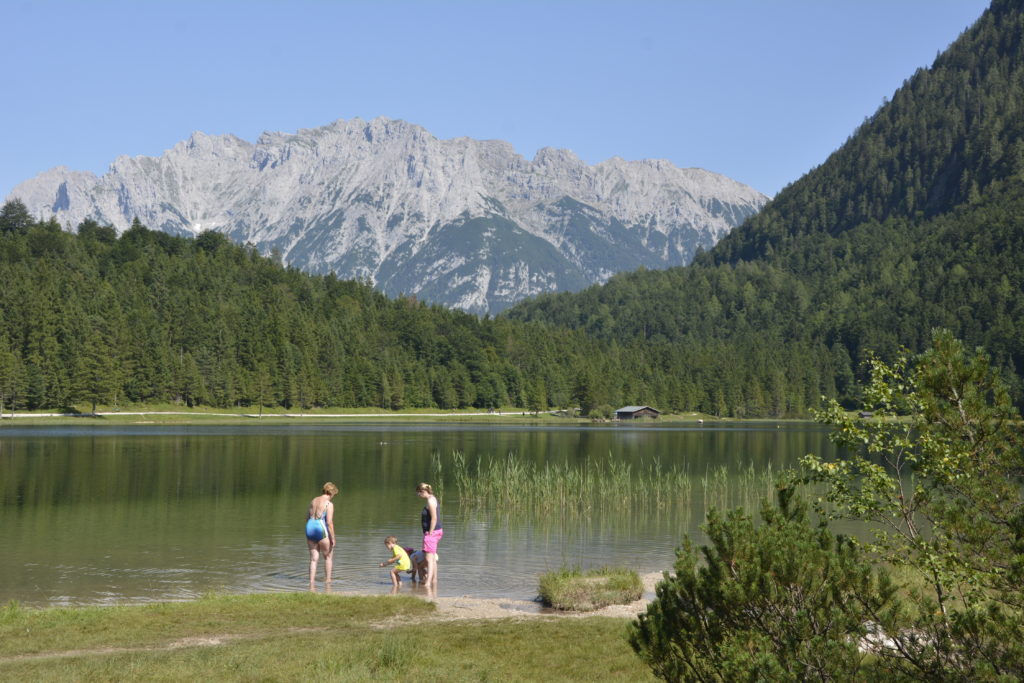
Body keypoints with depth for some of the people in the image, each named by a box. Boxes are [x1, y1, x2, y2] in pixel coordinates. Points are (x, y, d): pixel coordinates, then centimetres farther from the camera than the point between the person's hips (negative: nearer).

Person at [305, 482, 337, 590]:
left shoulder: (313, 501, 11)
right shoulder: (329, 504, -10)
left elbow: (307, 518, 16)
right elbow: (329, 522, -16)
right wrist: (332, 538, -11)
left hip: (310, 529, 6)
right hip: (322, 531, -6)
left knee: (313, 558, 10)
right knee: (328, 556, 13)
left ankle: (311, 585, 6)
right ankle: (327, 582, 14)